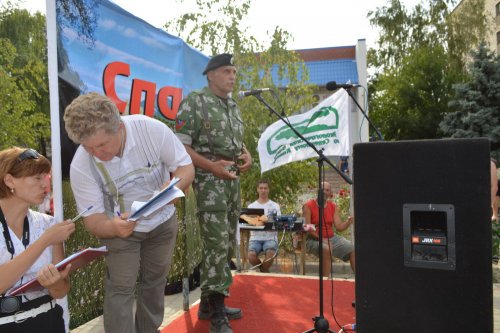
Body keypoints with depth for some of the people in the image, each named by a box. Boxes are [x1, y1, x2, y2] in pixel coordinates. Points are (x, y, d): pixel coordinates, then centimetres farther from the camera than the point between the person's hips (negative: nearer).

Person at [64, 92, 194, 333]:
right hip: (119, 225, -1)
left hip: (162, 220, 2)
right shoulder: (80, 166, -28)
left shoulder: (152, 129, -30)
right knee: (120, 288, -6)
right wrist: (111, 227, -45)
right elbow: (92, 218, -21)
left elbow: (186, 166, -19)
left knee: (155, 282, 18)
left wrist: (174, 186, -42)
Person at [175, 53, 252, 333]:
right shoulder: (195, 101, -6)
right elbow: (180, 145, -12)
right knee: (216, 244, -10)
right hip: (209, 180, -8)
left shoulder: (234, 107, 17)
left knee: (227, 244, 12)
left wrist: (247, 156, 2)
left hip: (233, 180, 8)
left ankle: (209, 302, 26)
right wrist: (212, 166, -21)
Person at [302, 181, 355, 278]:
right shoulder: (308, 206, -7)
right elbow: (307, 228, -14)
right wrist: (321, 239, -24)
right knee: (326, 249, -36)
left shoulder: (333, 207, 9)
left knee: (353, 248, -10)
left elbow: (339, 227, 2)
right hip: (314, 239, -6)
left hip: (332, 237, 6)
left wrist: (348, 222, -19)